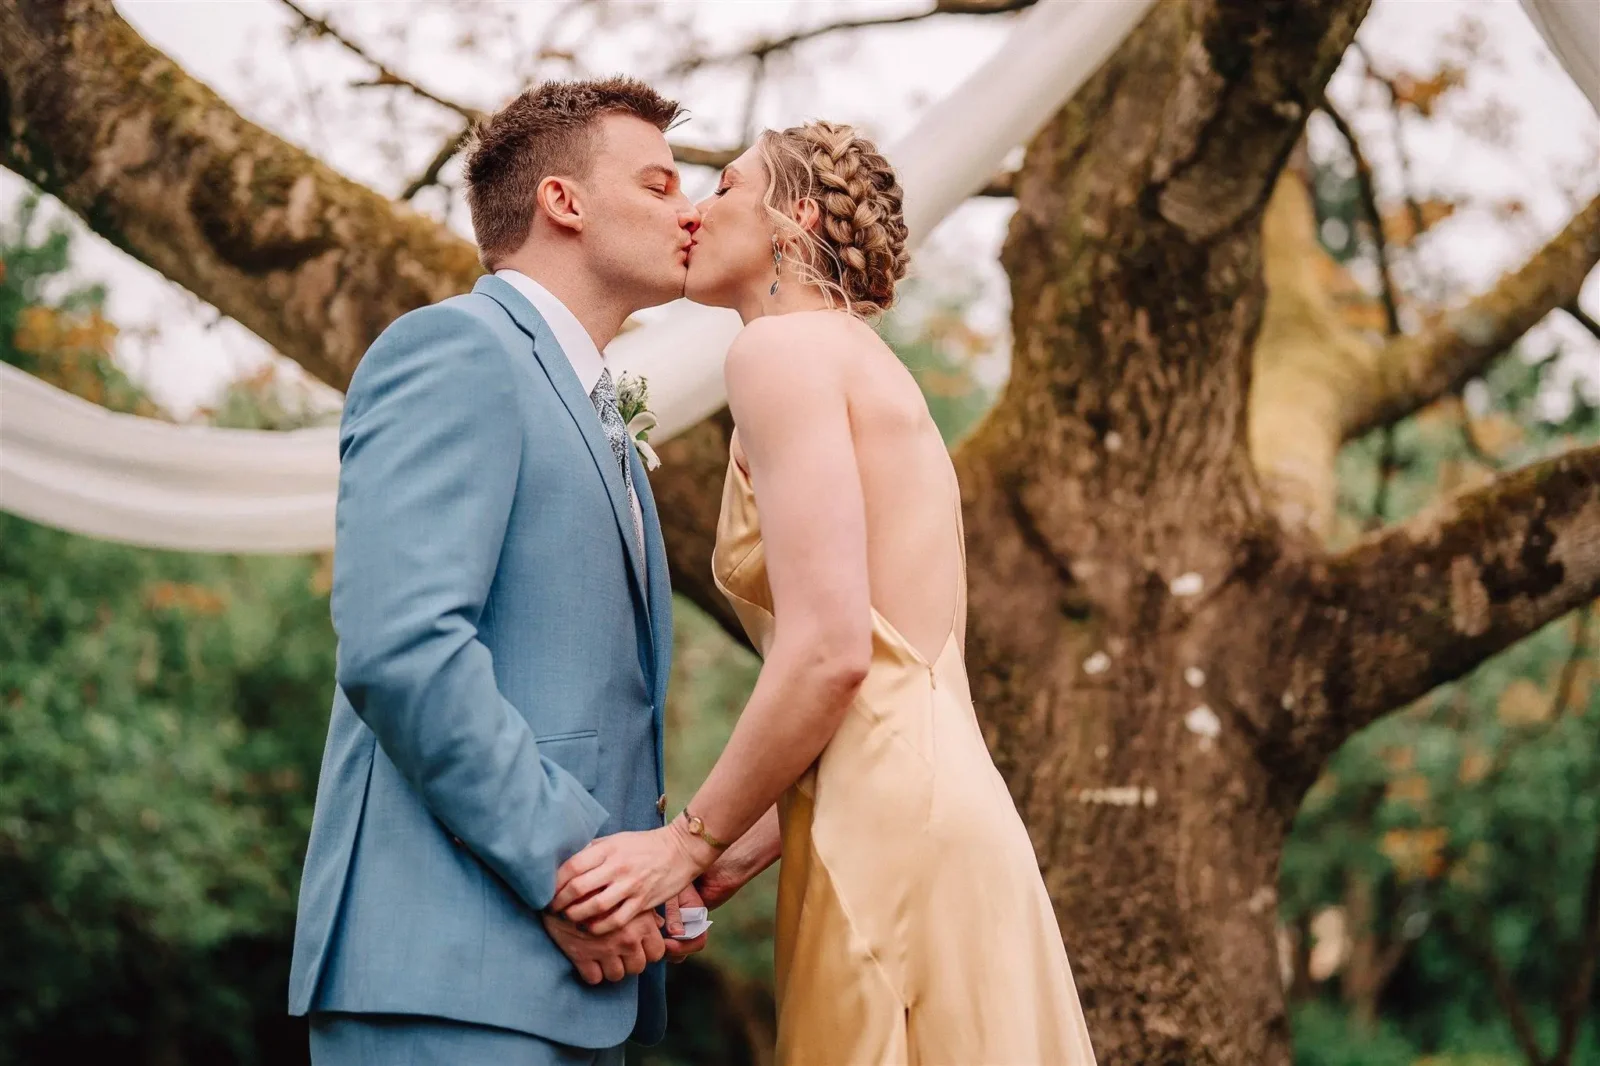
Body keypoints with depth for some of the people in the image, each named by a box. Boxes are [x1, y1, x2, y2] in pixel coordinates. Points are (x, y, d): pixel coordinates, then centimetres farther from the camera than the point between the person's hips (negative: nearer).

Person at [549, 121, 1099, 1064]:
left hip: (896, 835, -9)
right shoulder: (867, 369, 22)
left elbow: (829, 652, -16)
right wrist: (742, 850, 19)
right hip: (931, 815, 9)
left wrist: (691, 841, -7)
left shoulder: (785, 347, -5)